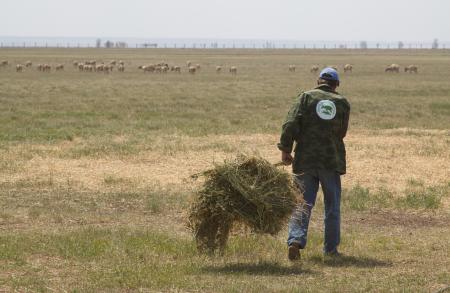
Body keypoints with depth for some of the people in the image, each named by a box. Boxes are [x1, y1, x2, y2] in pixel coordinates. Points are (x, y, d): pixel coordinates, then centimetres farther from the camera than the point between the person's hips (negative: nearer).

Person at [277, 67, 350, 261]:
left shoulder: (306, 97, -1)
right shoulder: (342, 103, 4)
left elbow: (291, 124, -10)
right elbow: (342, 132, 10)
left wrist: (285, 150, -5)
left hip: (305, 159, -1)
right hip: (332, 160, 1)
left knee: (303, 203, 1)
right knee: (332, 206, 13)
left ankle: (295, 240, -18)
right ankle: (331, 248, 18)